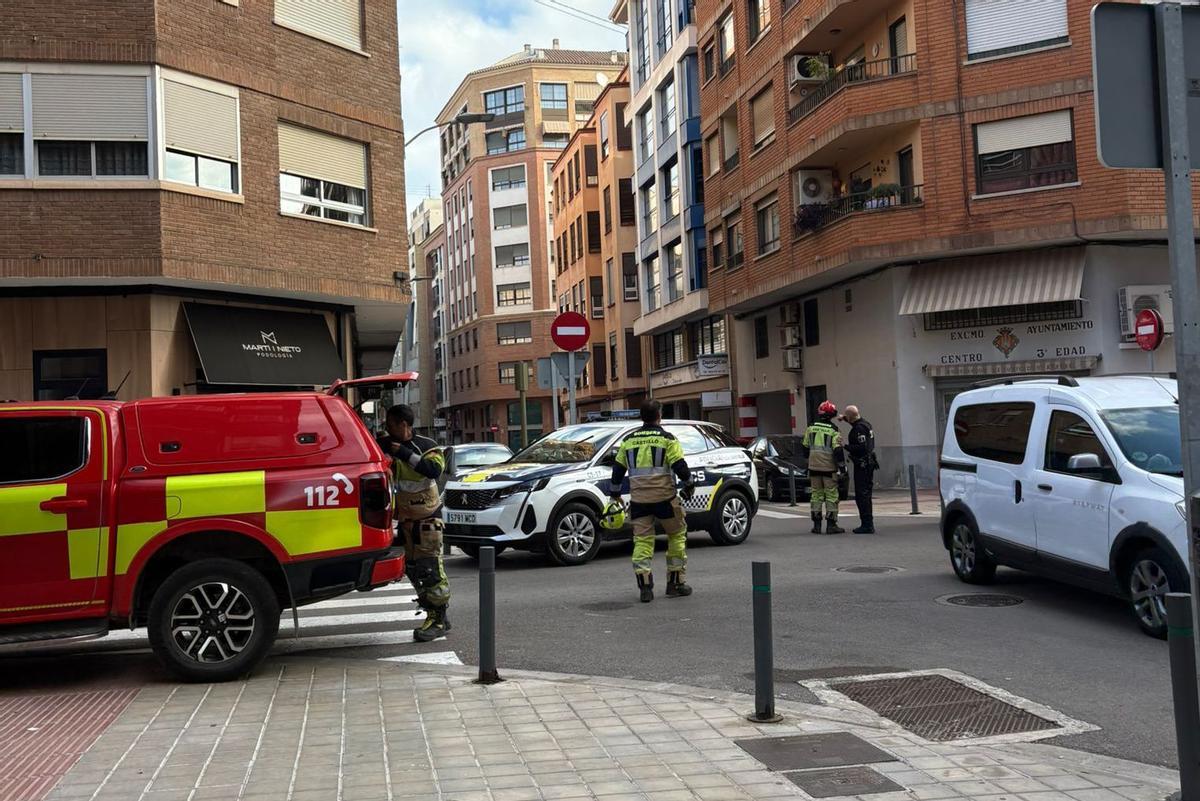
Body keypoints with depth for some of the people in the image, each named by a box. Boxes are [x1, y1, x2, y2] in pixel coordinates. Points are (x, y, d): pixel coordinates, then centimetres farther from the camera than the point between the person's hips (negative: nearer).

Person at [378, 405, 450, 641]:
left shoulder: (425, 446, -6)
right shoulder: (386, 447, 7)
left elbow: (435, 469, -24)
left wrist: (405, 454, -23)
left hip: (426, 517, -6)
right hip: (403, 519, 6)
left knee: (430, 567, -9)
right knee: (413, 568, 9)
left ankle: (438, 620, -3)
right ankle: (436, 616, 19)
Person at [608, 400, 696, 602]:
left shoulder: (628, 440, 10)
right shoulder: (667, 439, -3)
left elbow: (617, 470, 14)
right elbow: (680, 467, -8)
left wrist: (615, 493, 26)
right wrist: (689, 485, 8)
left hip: (638, 499, 3)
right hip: (664, 497, -3)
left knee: (642, 540, 6)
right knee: (677, 535, 12)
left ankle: (645, 587, -5)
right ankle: (675, 583, 14)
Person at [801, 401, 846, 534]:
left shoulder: (810, 428, 5)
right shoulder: (834, 431, -8)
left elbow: (805, 447, 13)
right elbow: (838, 450, -12)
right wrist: (842, 466, -4)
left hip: (814, 467, 4)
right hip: (829, 468, -4)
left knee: (816, 494, 9)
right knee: (831, 496, 2)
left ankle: (816, 524, 8)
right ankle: (831, 525, 1)